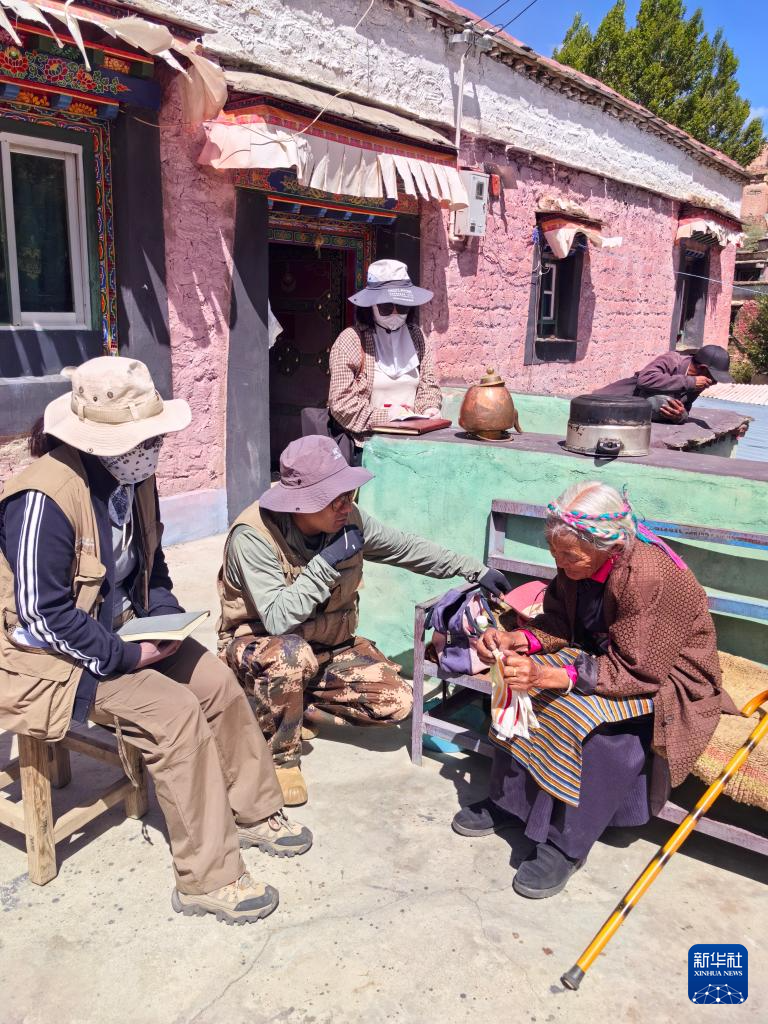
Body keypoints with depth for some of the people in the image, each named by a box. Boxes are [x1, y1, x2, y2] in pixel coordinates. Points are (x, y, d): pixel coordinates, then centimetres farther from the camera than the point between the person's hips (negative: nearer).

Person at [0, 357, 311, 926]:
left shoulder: (133, 477, -2)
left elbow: (151, 562, 13)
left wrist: (165, 615, -5)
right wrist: (126, 657, -21)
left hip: (121, 630, 8)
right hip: (54, 657, -8)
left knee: (218, 682, -4)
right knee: (174, 712, -22)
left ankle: (253, 811, 16)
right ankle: (207, 879, -9)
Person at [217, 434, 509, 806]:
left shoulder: (349, 520, -11)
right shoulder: (253, 536, -27)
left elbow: (407, 548, 3)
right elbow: (277, 620, -34)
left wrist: (474, 570, 3)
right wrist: (325, 564, -35)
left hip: (330, 645, 5)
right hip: (259, 646, -5)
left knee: (396, 702, -13)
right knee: (293, 652, -41)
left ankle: (300, 705, 7)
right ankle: (281, 756, -14)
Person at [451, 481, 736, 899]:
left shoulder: (651, 578, -34)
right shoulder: (578, 564, -13)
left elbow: (636, 672, -31)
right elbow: (559, 622, 0)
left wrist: (550, 677, -39)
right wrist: (517, 640, -21)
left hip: (667, 678, -7)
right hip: (608, 657, 8)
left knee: (592, 720, -33)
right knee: (525, 683, -10)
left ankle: (567, 843, -14)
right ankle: (509, 800, 4)